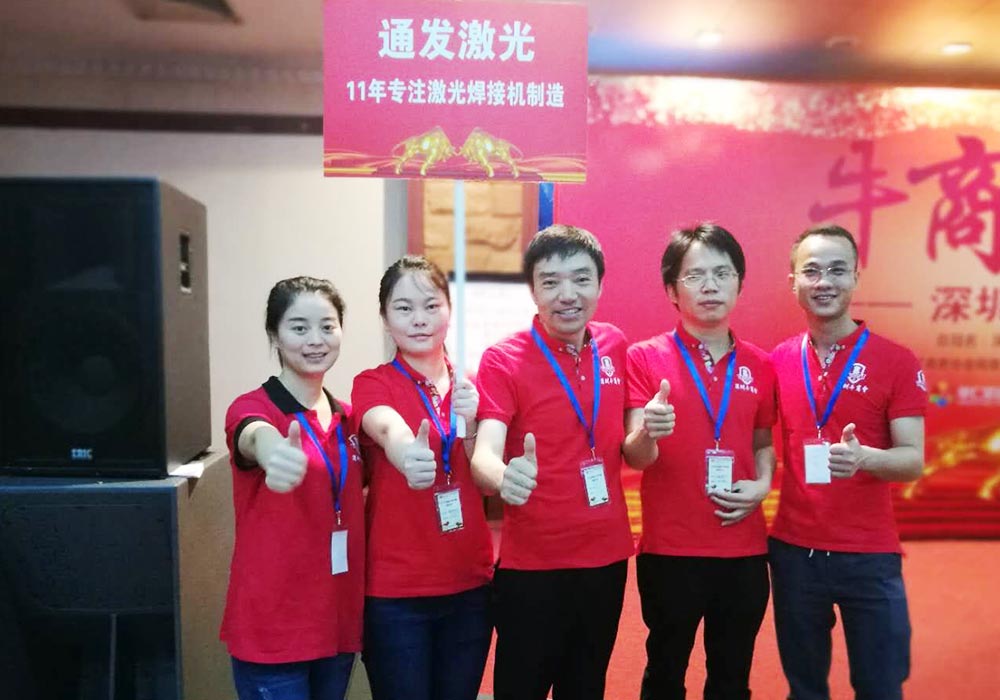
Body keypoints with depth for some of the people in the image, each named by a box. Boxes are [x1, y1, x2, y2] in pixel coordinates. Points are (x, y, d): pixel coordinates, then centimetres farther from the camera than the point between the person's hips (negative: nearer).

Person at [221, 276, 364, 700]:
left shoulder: (348, 417, 4)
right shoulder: (253, 407, -13)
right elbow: (256, 438, -35)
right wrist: (274, 454, -61)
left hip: (338, 621, 6)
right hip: (272, 629, -5)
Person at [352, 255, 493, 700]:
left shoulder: (469, 384, 4)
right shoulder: (373, 385, -7)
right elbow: (386, 429, -31)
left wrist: (469, 425, -17)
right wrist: (405, 451, -54)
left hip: (470, 583, 4)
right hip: (396, 590, -3)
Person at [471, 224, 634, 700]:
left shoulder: (615, 346, 1)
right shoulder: (503, 360, -13)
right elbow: (484, 454, -26)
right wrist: (504, 476, -46)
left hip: (606, 556, 5)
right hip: (532, 564, -4)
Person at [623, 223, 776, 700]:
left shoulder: (760, 365, 5)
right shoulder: (645, 357, -7)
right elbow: (633, 457, -11)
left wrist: (763, 484, -3)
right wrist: (646, 433, -33)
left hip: (744, 550, 4)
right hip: (670, 550, -3)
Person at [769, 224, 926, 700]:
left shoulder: (896, 361, -6)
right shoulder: (777, 362, 2)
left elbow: (913, 459, -9)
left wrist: (866, 457, -28)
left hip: (870, 554, -2)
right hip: (793, 550, 2)